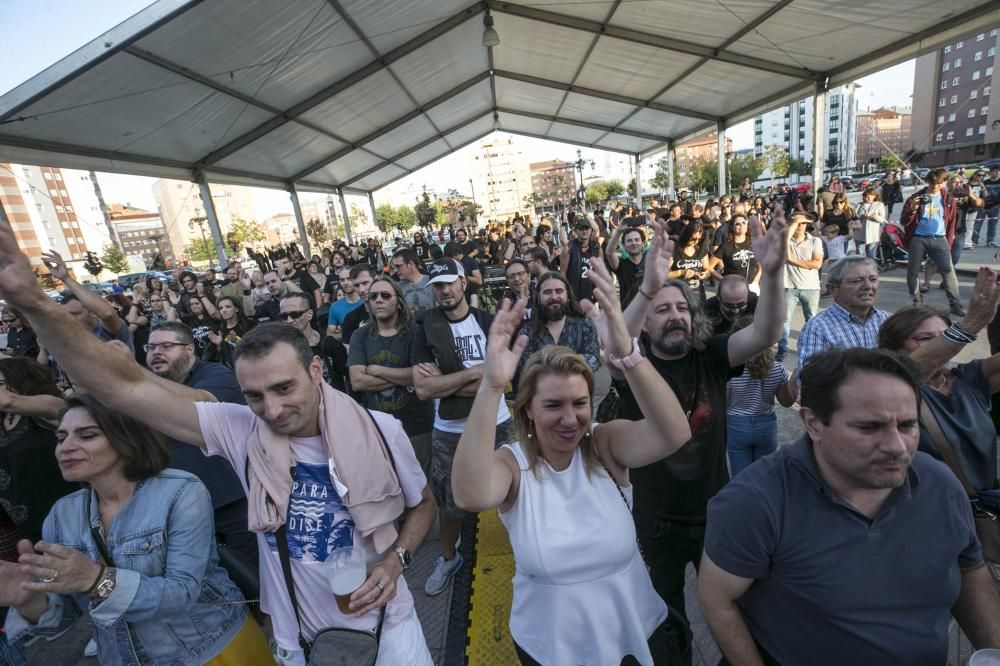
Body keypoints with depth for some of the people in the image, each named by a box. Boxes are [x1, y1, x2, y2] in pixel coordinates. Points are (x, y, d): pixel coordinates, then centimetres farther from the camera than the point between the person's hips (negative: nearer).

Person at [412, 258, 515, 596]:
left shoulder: (487, 322, -6)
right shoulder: (425, 331, -5)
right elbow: (422, 389, -16)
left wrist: (442, 382, -16)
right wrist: (473, 372, -19)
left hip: (496, 425, 0)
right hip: (449, 432, 1)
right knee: (451, 501, 17)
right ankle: (448, 557, 44)